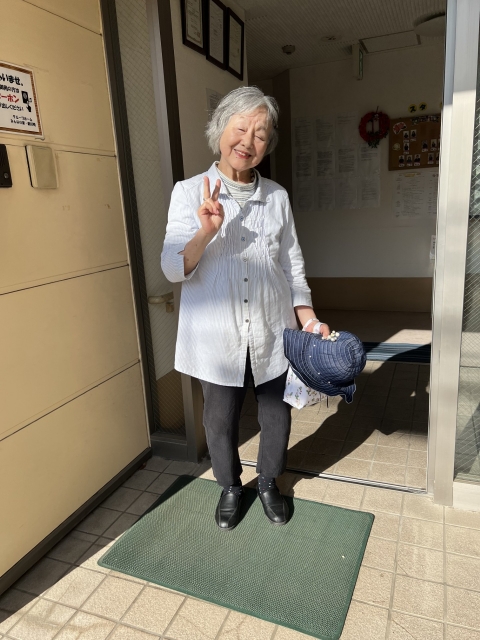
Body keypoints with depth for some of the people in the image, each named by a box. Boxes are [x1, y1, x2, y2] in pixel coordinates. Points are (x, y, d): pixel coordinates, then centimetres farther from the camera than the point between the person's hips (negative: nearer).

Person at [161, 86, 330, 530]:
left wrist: (309, 319, -2)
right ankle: (230, 486, 42)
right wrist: (206, 232, -26)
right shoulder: (190, 192, -4)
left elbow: (292, 265, 7)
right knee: (221, 419, 13)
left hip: (271, 332, 3)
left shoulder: (277, 196, 3)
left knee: (276, 415, 15)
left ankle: (269, 482, 43)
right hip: (218, 335, -2)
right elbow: (174, 270, -9)